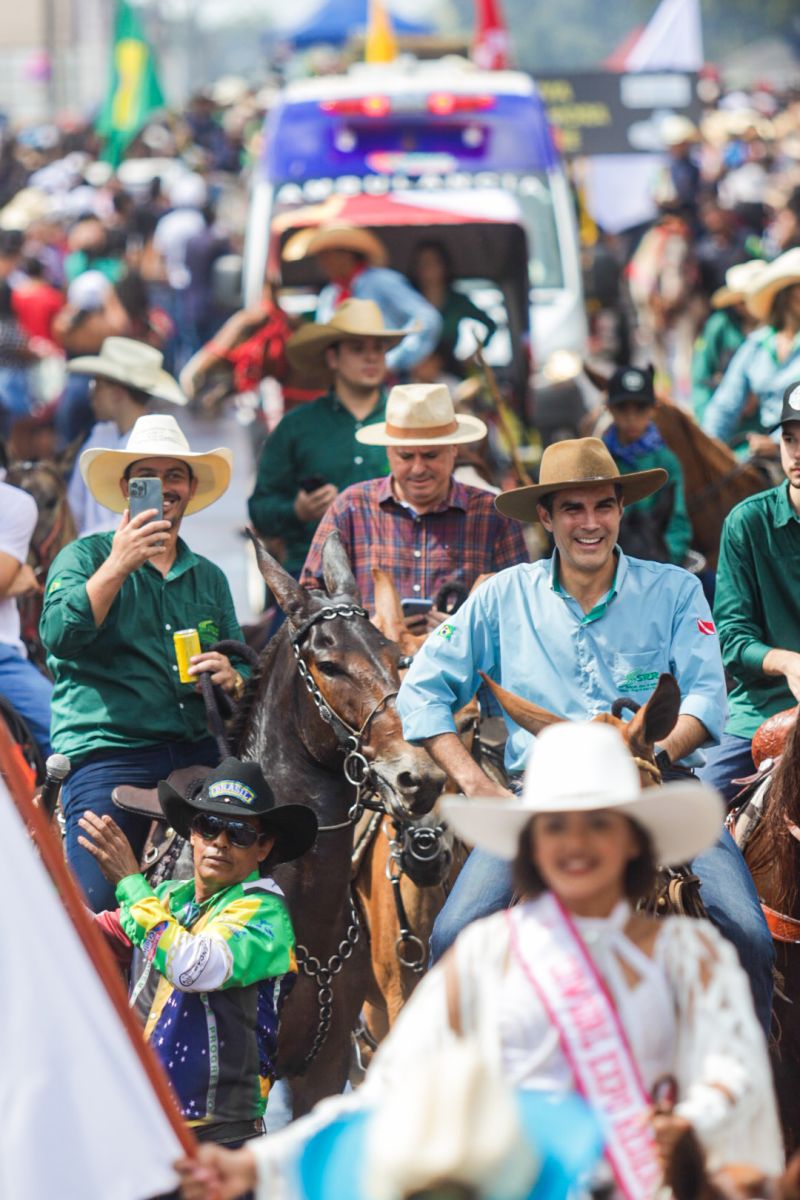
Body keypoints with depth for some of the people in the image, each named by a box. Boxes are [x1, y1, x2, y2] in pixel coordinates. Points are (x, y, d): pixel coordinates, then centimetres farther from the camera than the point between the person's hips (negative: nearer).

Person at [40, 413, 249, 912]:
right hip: (107, 753, -5)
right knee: (97, 909, -13)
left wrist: (231, 678, -1)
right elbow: (60, 637, -12)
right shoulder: (86, 557, 5)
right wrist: (118, 565, -18)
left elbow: (242, 667, 23)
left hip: (199, 753, 5)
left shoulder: (210, 577, 20)